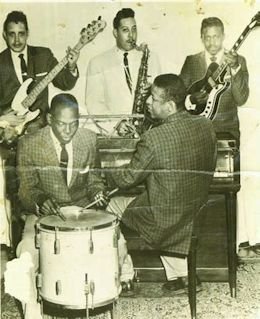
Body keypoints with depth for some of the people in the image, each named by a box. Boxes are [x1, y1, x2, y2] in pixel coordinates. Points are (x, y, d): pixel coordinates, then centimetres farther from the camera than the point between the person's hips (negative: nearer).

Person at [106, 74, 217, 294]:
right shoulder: (207, 126, -6)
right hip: (199, 215, 6)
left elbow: (127, 179, -12)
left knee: (113, 204, 16)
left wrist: (105, 175, 9)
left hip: (165, 221, -6)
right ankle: (179, 274, 30)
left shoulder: (153, 139, -26)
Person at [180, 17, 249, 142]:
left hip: (227, 128, -1)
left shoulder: (238, 61, 2)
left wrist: (235, 68, -22)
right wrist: (191, 99, -15)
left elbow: (241, 100, -10)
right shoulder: (191, 61, 6)